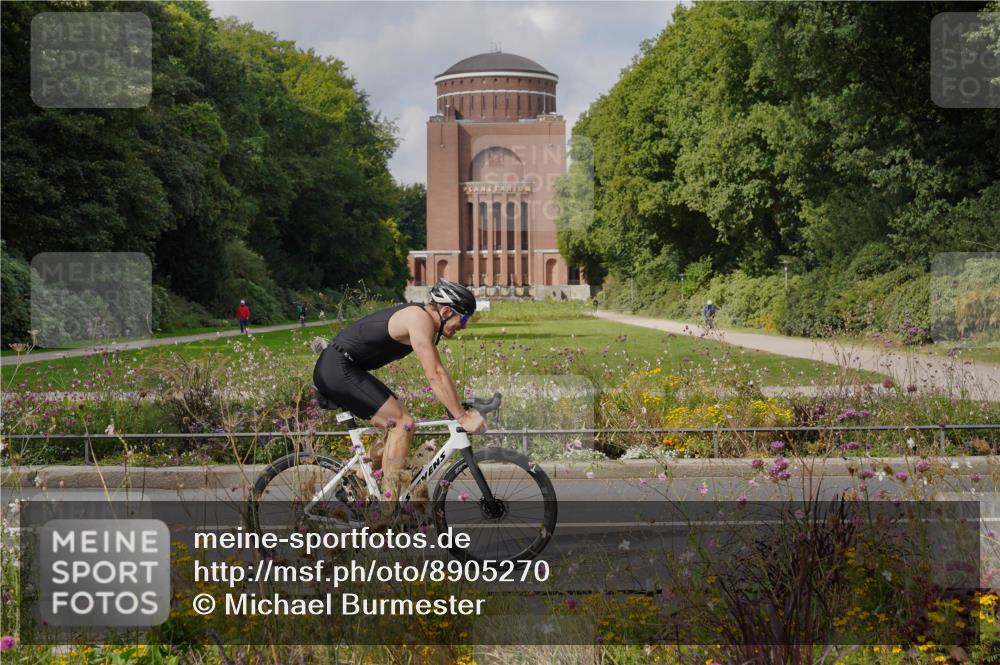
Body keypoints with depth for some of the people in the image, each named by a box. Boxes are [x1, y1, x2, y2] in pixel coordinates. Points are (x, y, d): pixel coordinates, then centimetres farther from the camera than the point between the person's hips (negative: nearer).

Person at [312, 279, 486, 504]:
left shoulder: (423, 319, 14)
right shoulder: (420, 319, -16)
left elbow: (437, 372, 20)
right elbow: (434, 375, -21)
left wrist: (460, 409, 16)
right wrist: (462, 417, -19)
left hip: (332, 372, 10)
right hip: (338, 369, -10)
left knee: (396, 426, 14)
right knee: (403, 423, -13)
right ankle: (390, 501, -12)